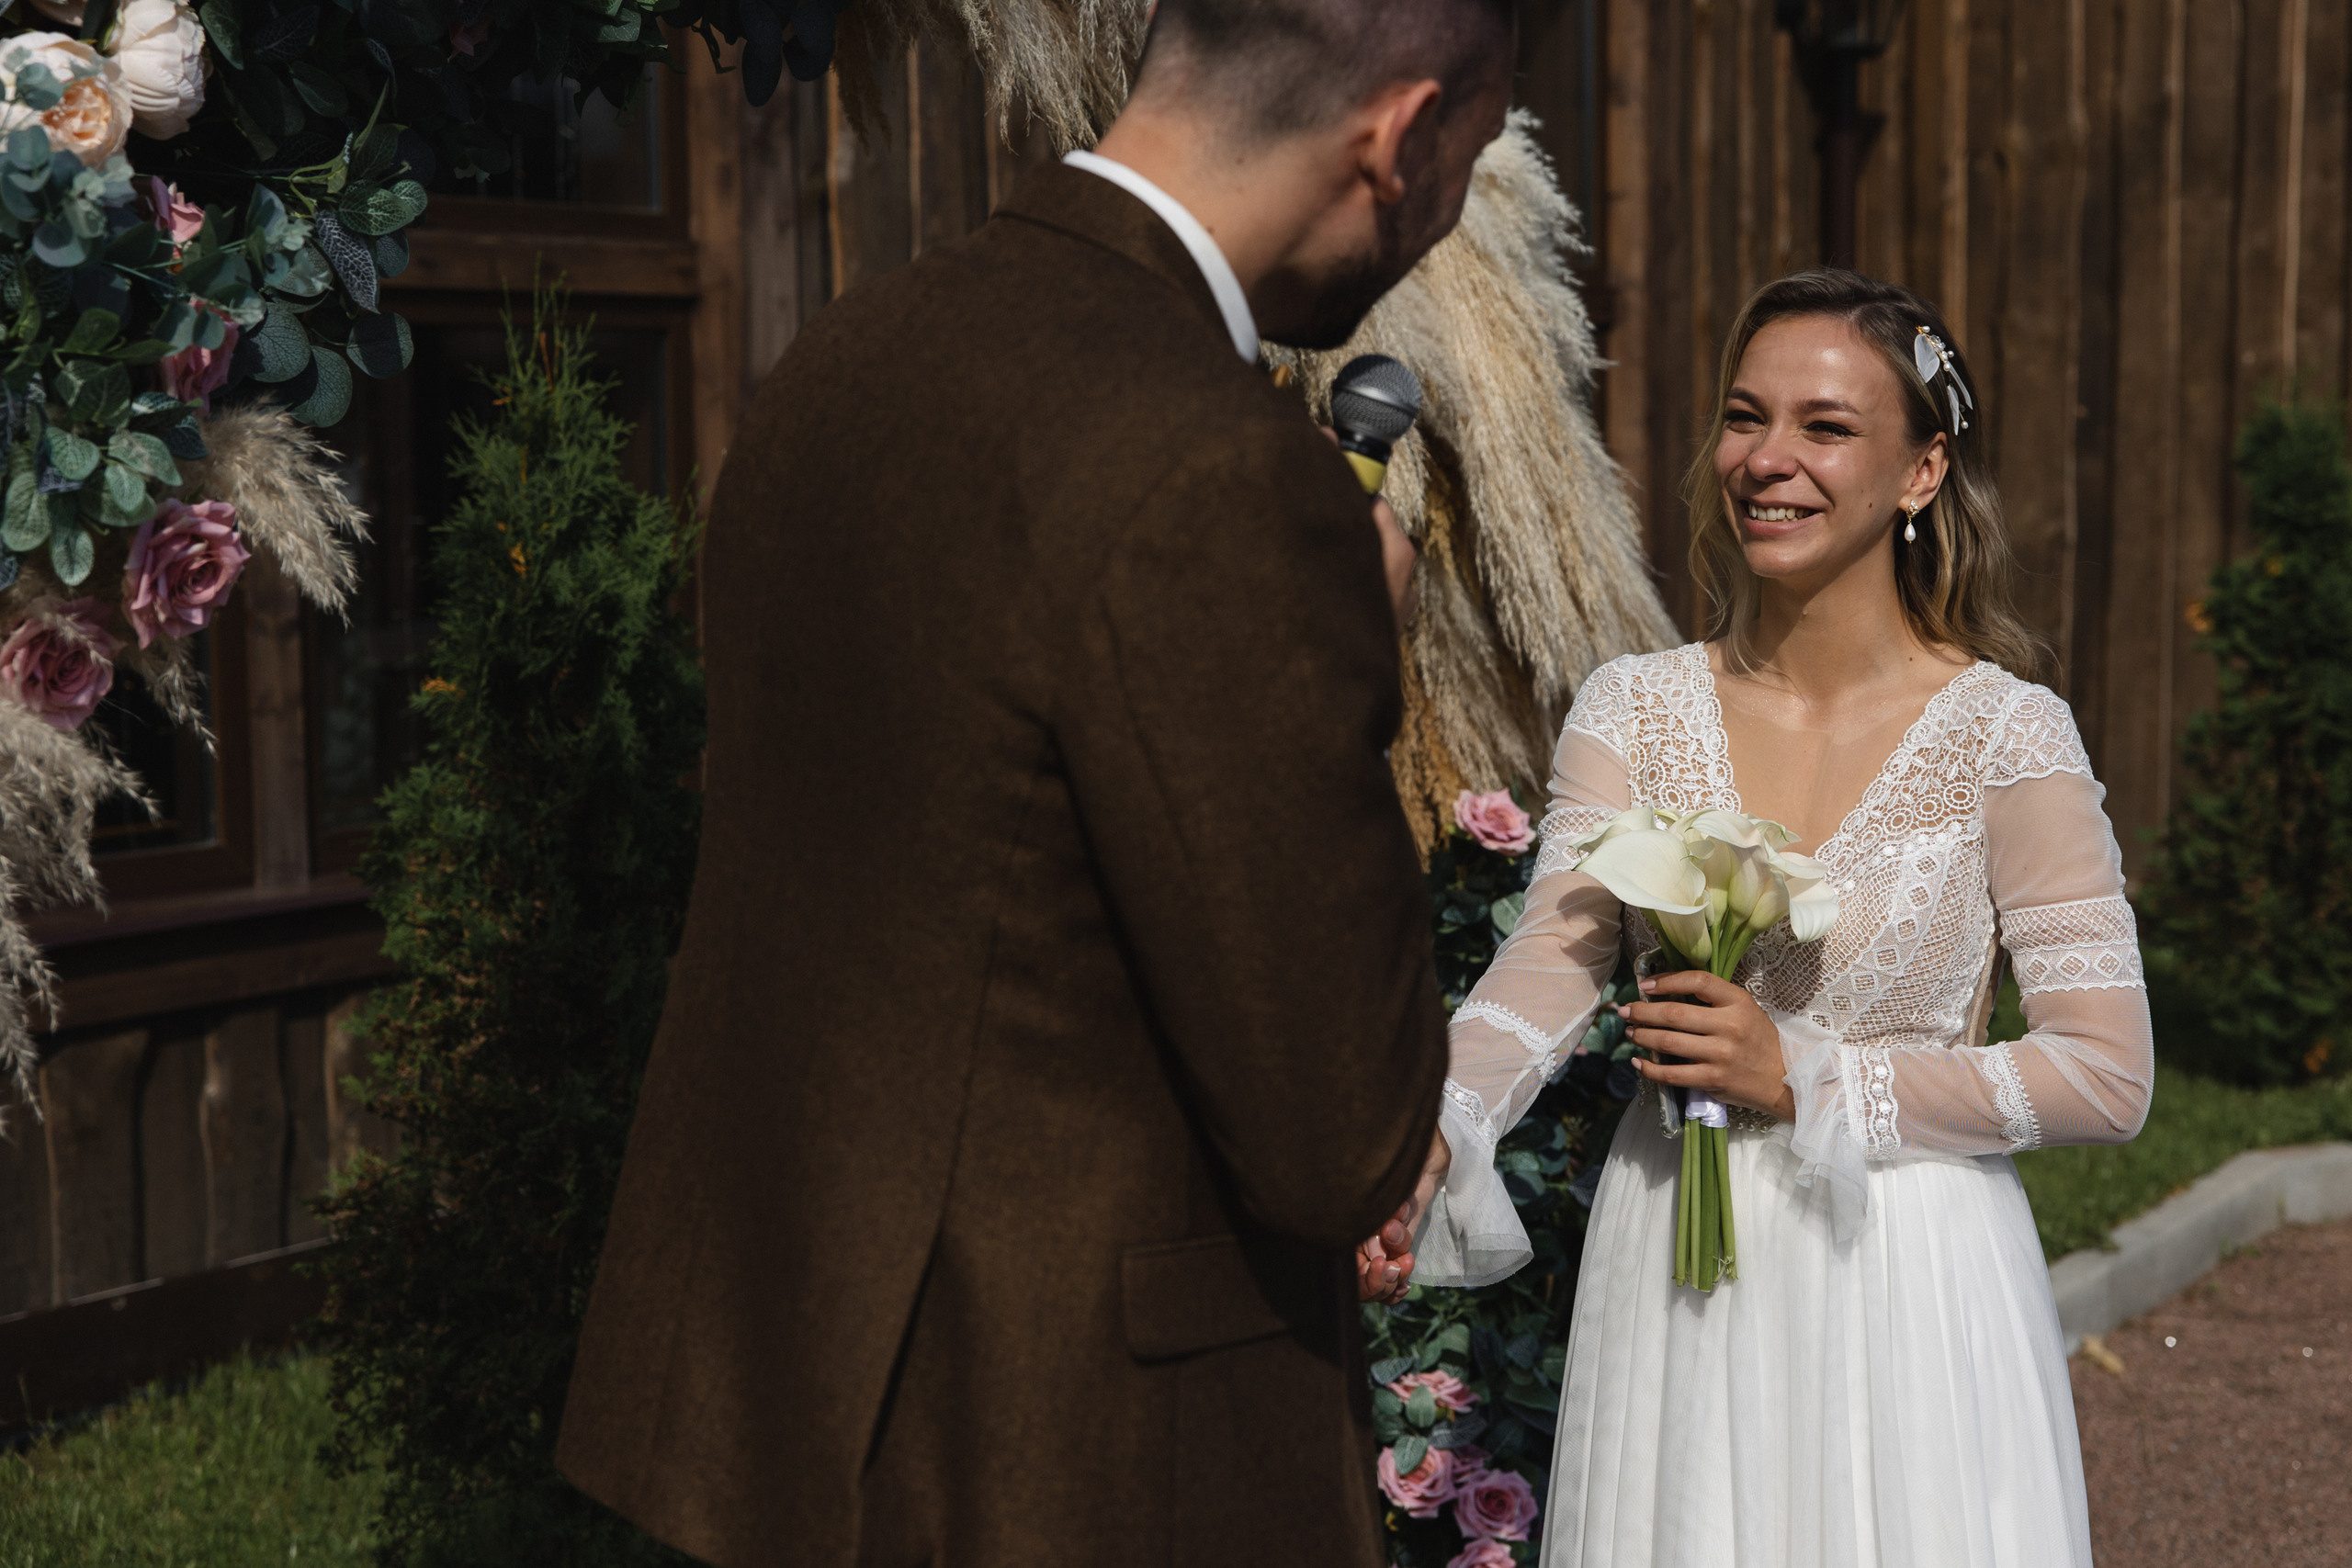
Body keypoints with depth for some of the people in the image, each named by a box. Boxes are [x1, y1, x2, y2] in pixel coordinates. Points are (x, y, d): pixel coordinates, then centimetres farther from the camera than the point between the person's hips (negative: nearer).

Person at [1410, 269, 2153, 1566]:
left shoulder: (2004, 735, -8)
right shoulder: (1633, 712, 1)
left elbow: (2106, 1074, -9)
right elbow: (1549, 965, -12)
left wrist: (1805, 1078, -16)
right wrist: (1427, 1130, -32)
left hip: (1908, 1281, -2)